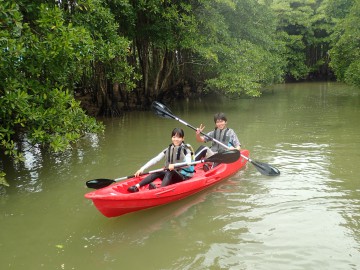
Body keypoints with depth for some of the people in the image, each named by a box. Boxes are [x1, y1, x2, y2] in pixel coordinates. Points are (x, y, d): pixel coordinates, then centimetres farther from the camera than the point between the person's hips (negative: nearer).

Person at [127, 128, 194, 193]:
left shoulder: (186, 150, -5)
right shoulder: (168, 150, 7)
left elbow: (188, 164, -22)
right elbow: (155, 159, 1)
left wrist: (174, 165, -38)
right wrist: (142, 168, -10)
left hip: (183, 176, -4)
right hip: (170, 176, 4)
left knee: (169, 172, -32)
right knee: (157, 173, -21)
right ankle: (136, 186, -35)